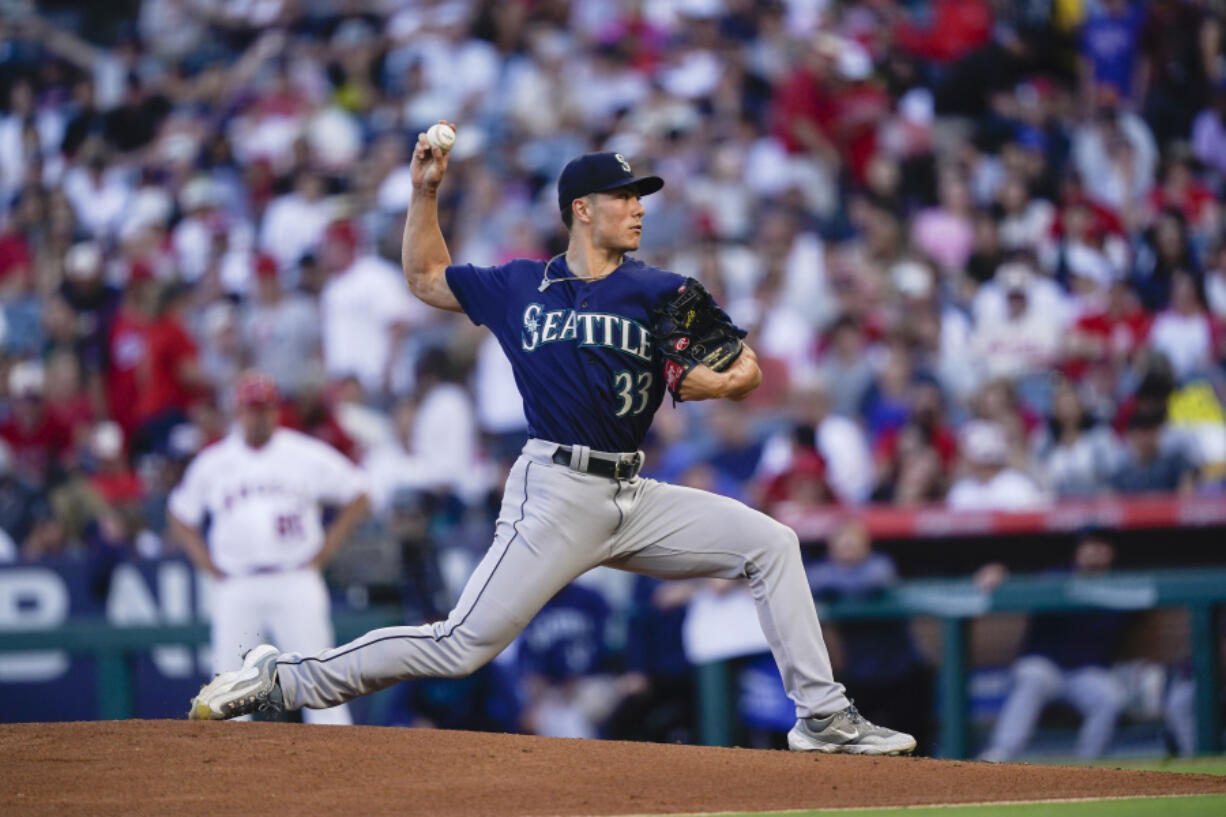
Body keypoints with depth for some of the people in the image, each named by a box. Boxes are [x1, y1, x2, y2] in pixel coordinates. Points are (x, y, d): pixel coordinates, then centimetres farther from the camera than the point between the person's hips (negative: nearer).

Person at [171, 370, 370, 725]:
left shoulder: (307, 455, 2)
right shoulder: (212, 463, 7)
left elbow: (356, 498, 9)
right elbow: (181, 519, 18)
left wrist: (322, 555, 2)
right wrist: (211, 567, 6)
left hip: (295, 585, -2)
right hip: (236, 588, 2)